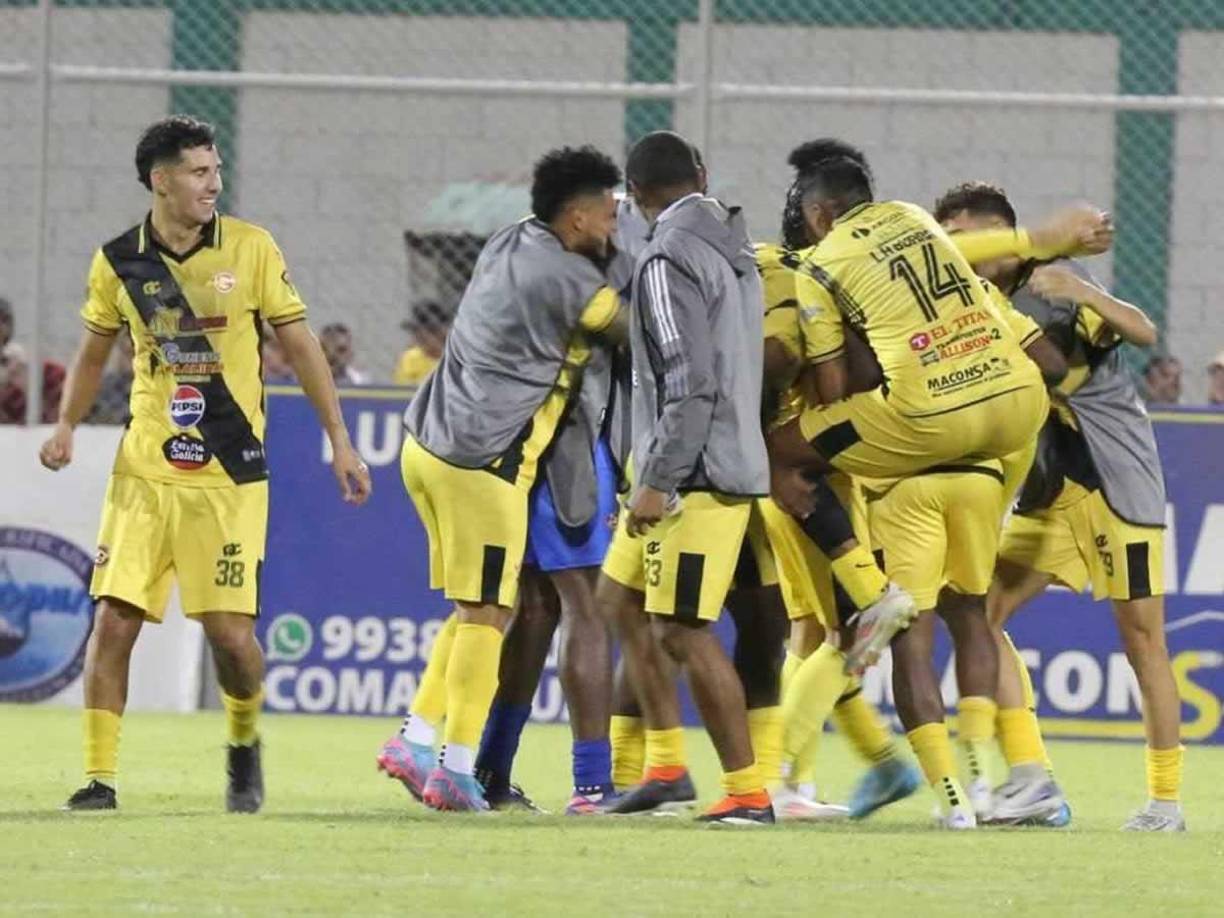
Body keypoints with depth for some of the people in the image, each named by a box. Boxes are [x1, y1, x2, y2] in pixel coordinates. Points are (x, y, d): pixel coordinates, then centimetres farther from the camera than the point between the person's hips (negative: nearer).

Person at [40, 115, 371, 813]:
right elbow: (96, 349, 17)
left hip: (230, 473, -2)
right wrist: (67, 428, 3)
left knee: (230, 629, -6)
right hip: (144, 470, 2)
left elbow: (301, 345, 3)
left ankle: (245, 744, 23)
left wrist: (341, 441, 2)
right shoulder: (118, 261, 2)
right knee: (115, 619, -8)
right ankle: (100, 776, 1)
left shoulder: (252, 249, -3)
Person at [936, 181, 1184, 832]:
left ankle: (1166, 799, 6)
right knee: (981, 611, -5)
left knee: (1141, 635, -3)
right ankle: (1030, 780, -6)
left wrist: (1086, 295, -35)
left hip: (1119, 478, -7)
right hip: (1054, 483, 7)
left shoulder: (1053, 284, -11)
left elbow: (1144, 334, -20)